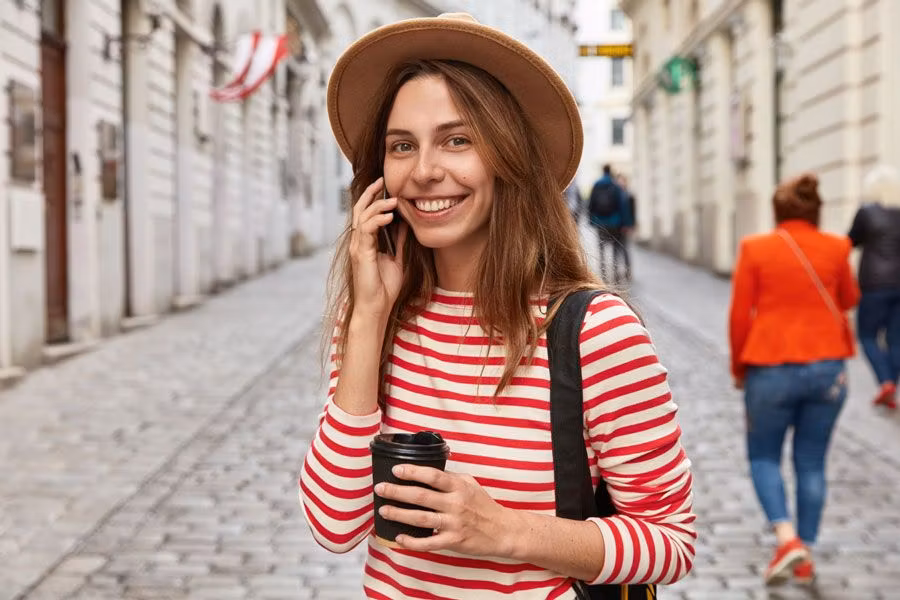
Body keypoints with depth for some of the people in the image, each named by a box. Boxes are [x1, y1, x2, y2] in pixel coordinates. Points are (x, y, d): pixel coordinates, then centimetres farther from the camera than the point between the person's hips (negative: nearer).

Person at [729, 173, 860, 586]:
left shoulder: (755, 249, -6)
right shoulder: (834, 248, -1)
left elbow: (739, 315, -4)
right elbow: (848, 300, 16)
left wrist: (738, 367, 8)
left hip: (770, 367, -2)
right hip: (827, 366, 2)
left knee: (763, 456, 13)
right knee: (812, 462, 12)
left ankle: (787, 538, -6)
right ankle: (805, 557, 14)